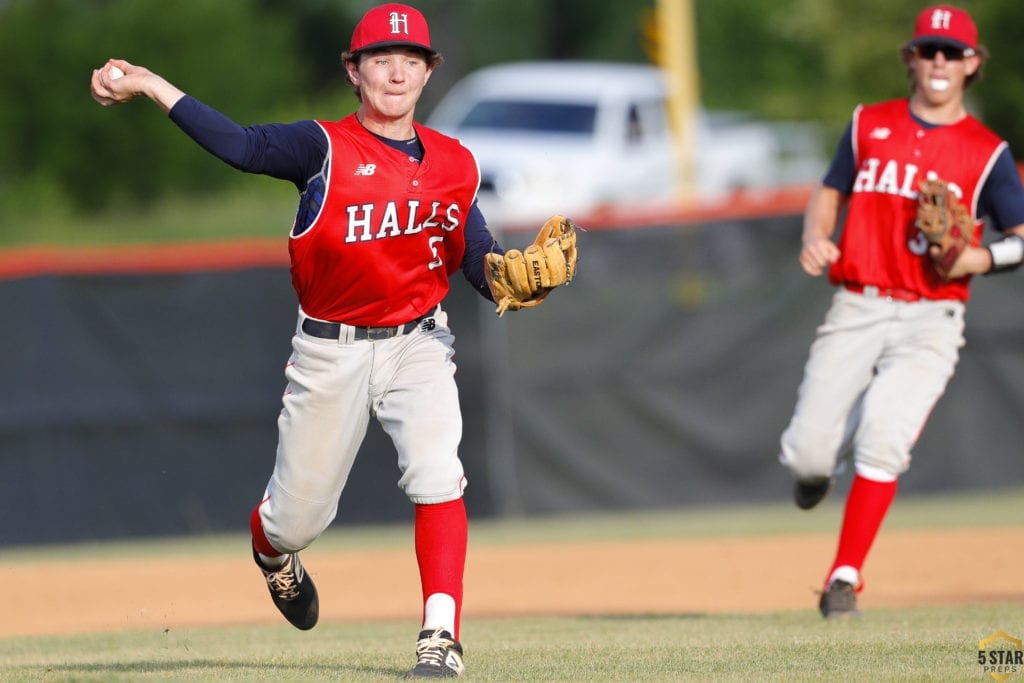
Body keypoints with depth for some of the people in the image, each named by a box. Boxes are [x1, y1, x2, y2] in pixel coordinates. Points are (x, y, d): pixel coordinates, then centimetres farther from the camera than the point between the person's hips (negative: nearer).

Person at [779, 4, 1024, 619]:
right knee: (807, 453, -7)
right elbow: (830, 194, 20)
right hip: (856, 310, 2)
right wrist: (816, 238, -1)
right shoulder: (869, 125, 11)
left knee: (882, 441, -22)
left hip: (930, 319, -2)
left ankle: (845, 580, -13)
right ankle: (820, 463, 32)